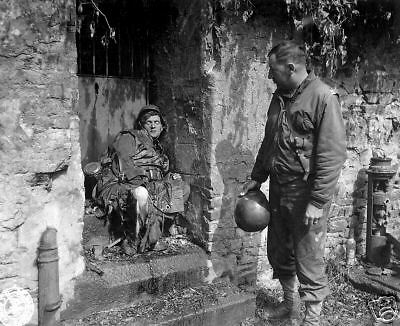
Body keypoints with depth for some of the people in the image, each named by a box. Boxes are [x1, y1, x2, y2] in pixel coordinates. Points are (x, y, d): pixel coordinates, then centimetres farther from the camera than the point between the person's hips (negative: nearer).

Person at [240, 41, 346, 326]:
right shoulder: (279, 97, 10)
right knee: (278, 253, 18)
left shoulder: (323, 97, -14)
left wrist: (317, 202, -21)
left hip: (306, 192, -7)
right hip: (278, 190, 8)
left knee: (308, 260, 3)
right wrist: (256, 178, 16)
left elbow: (333, 155, -19)